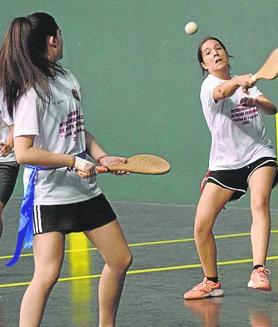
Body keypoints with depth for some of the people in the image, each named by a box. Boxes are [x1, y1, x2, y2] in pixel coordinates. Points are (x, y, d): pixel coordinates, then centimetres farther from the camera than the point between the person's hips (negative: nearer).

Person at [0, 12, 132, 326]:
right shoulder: (32, 92, -17)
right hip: (49, 193, -9)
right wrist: (74, 161, -21)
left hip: (86, 189, 9)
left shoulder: (68, 78, 9)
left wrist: (102, 157, 5)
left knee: (120, 260, 12)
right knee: (47, 274, -17)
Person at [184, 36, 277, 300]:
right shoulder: (209, 85, -5)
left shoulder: (246, 83, 12)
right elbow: (223, 92, -30)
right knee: (201, 225, -8)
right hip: (225, 163, -2)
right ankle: (212, 282, 13)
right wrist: (238, 82, -53)